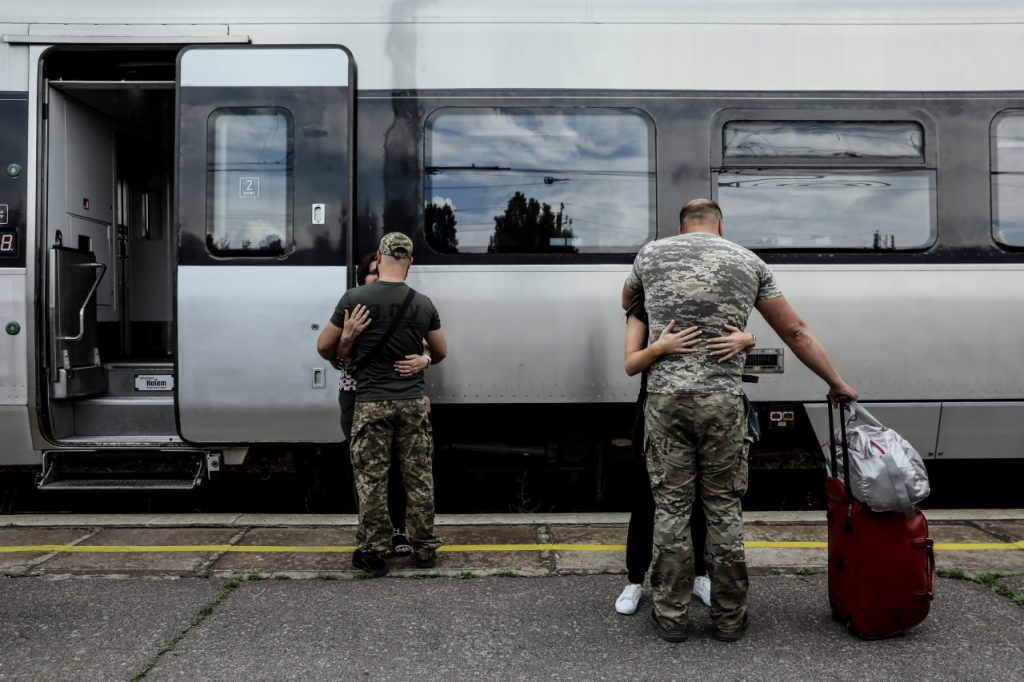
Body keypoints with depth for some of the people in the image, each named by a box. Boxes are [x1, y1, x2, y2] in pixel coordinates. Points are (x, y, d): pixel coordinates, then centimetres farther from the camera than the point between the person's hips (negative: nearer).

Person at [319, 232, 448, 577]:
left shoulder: (354, 299, -5)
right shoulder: (423, 304, 2)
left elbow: (333, 351, 2)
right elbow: (441, 352, 14)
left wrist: (347, 338, -15)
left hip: (371, 403, -2)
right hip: (412, 402, 2)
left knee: (371, 478, 6)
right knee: (419, 477, 10)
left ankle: (373, 553, 12)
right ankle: (424, 548, 19)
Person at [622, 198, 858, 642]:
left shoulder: (652, 254, 9)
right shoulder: (748, 262, 9)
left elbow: (627, 300, 30)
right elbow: (795, 332, 12)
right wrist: (836, 383, 21)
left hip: (665, 398, 0)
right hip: (723, 402, 0)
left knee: (671, 506, 8)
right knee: (724, 508, 11)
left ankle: (670, 615, 16)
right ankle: (729, 618, 21)